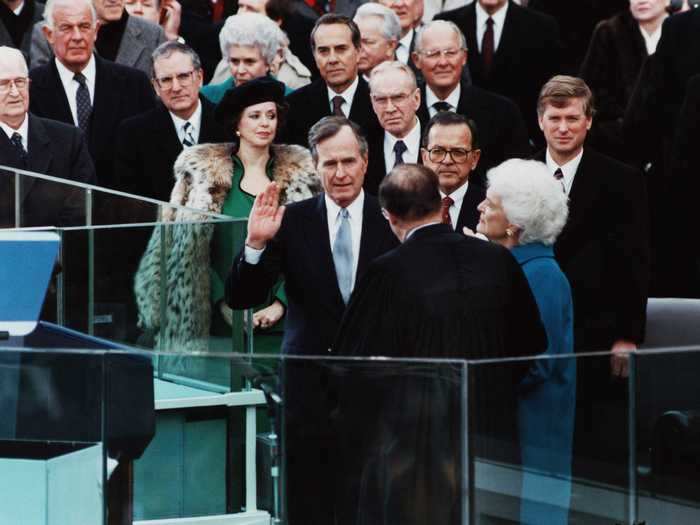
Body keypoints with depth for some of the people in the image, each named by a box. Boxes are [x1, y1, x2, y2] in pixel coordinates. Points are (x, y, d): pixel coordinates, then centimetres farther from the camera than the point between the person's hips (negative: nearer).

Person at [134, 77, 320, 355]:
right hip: (221, 322, -1)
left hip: (278, 321, 1)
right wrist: (224, 302, -6)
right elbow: (190, 249, 4)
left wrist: (280, 304, -5)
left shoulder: (300, 174, 8)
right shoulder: (203, 170, 5)